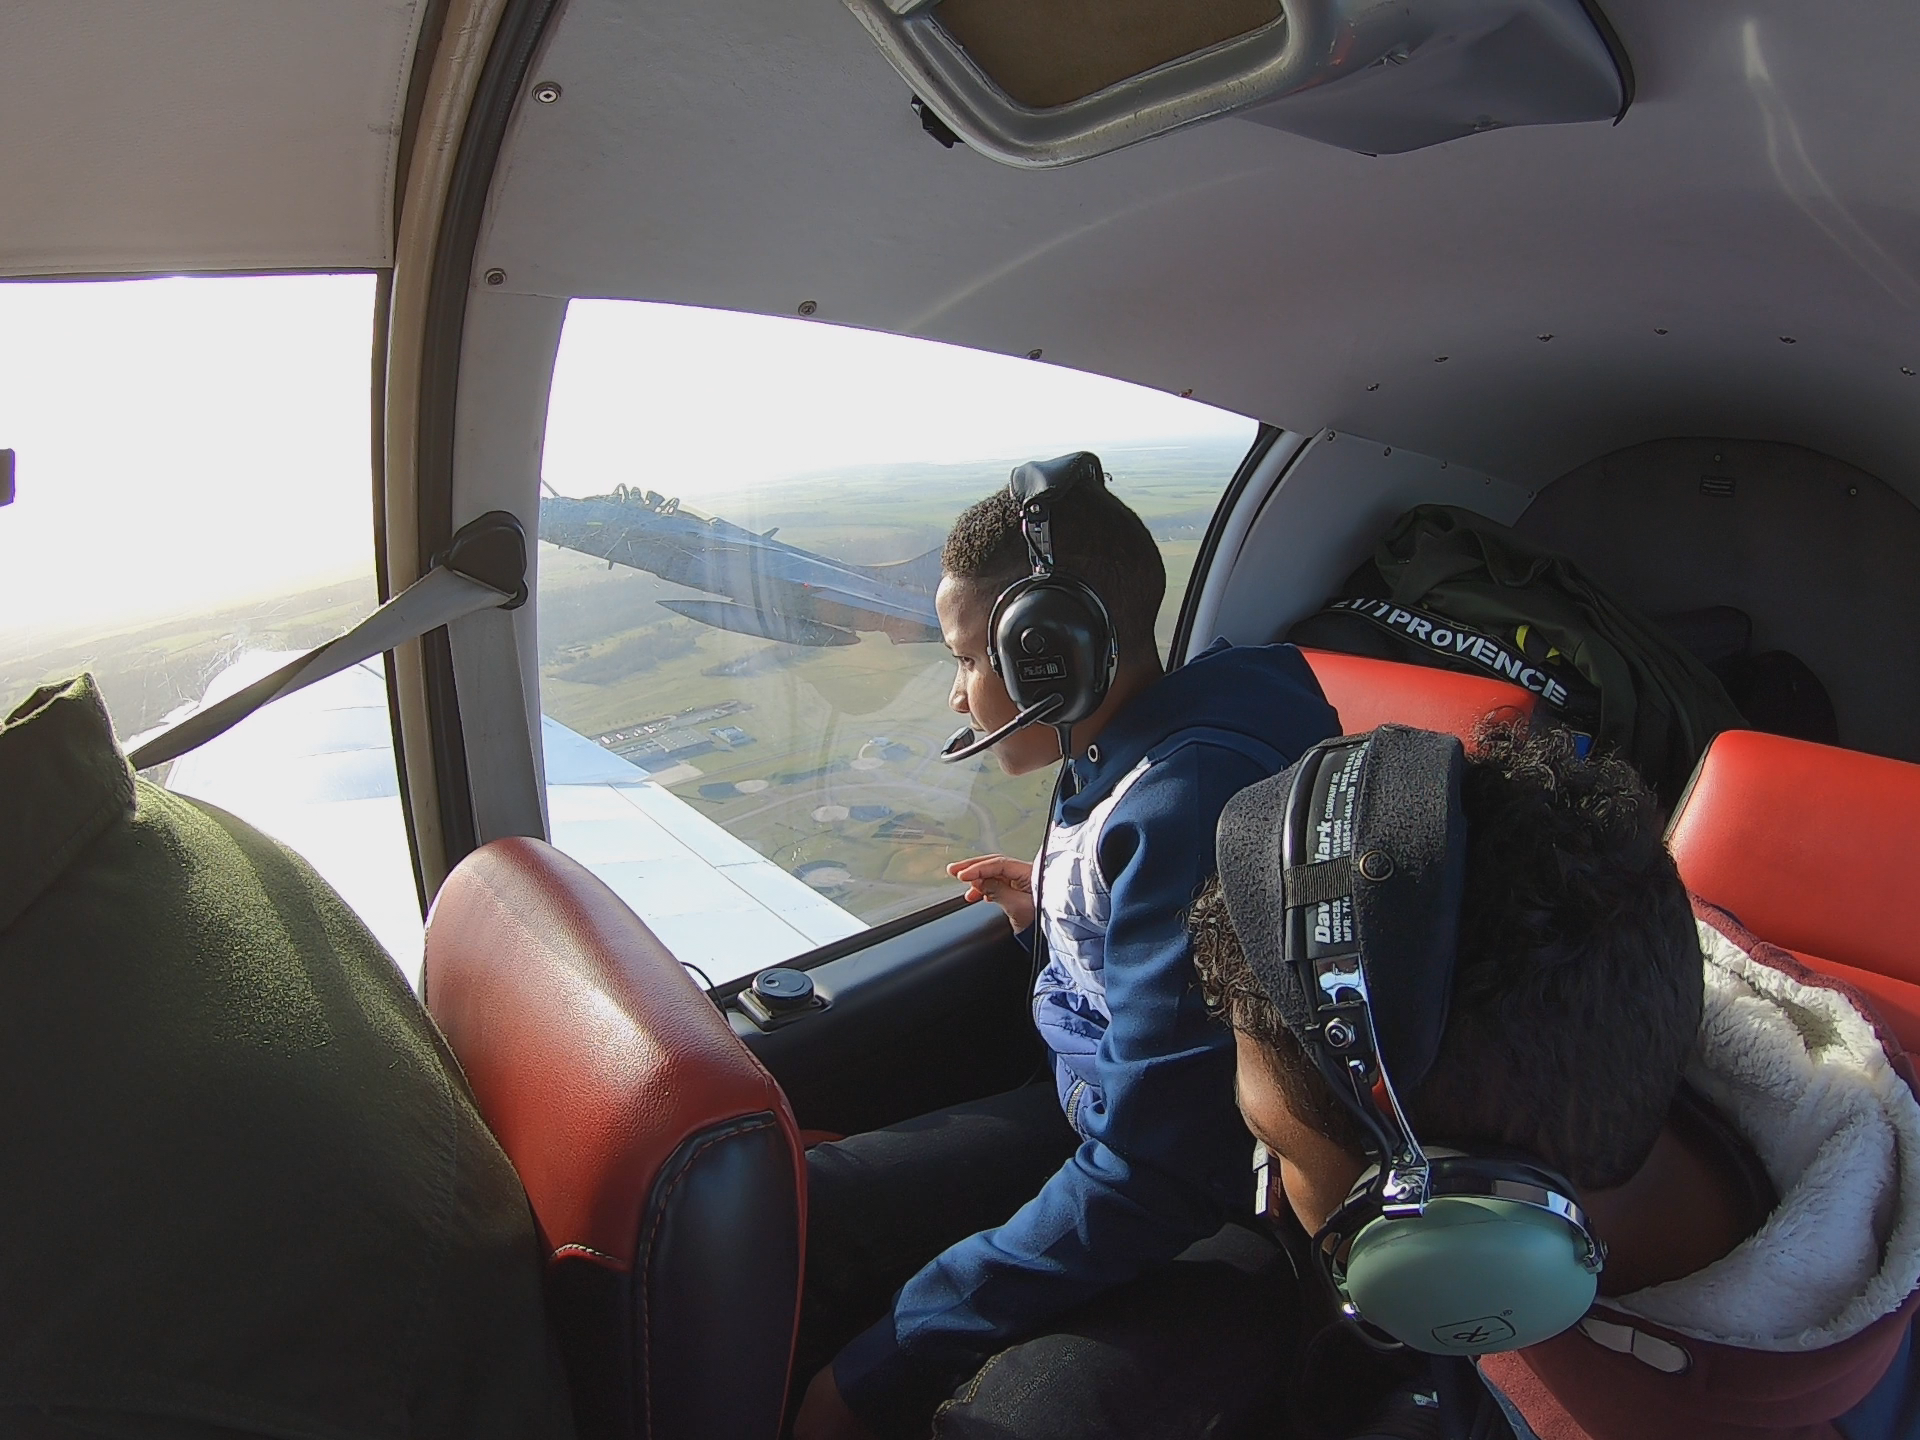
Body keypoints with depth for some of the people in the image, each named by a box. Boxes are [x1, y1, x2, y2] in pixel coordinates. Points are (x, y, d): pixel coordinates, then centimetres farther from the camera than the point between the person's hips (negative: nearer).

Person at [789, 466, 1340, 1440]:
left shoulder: (1189, 801, -27)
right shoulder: (1124, 759, 2)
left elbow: (1154, 1176, -27)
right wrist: (1053, 910, 12)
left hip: (1223, 1221, -9)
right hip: (1087, 1117, 9)